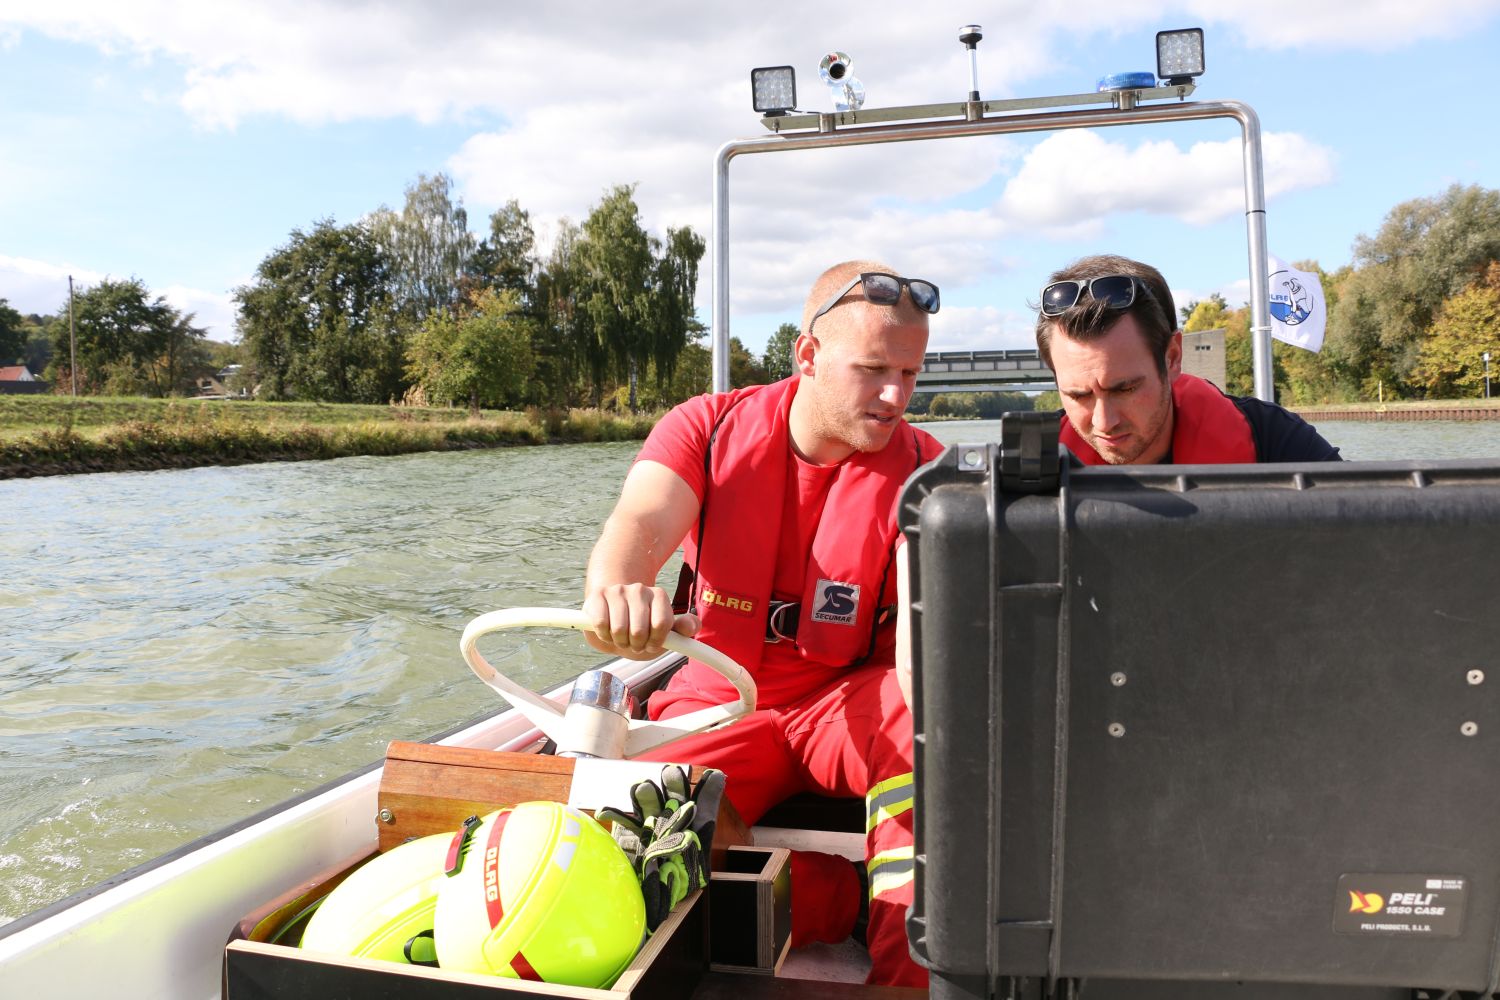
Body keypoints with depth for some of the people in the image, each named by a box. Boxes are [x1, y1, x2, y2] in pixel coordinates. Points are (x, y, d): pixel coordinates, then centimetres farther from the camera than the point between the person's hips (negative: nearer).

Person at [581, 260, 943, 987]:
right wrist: (615, 587, -53)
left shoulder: (920, 471, -8)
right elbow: (642, 521, -27)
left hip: (846, 709, 0)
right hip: (717, 707, 1)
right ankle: (843, 897, -8)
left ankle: (907, 970, -19)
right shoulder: (706, 429, -6)